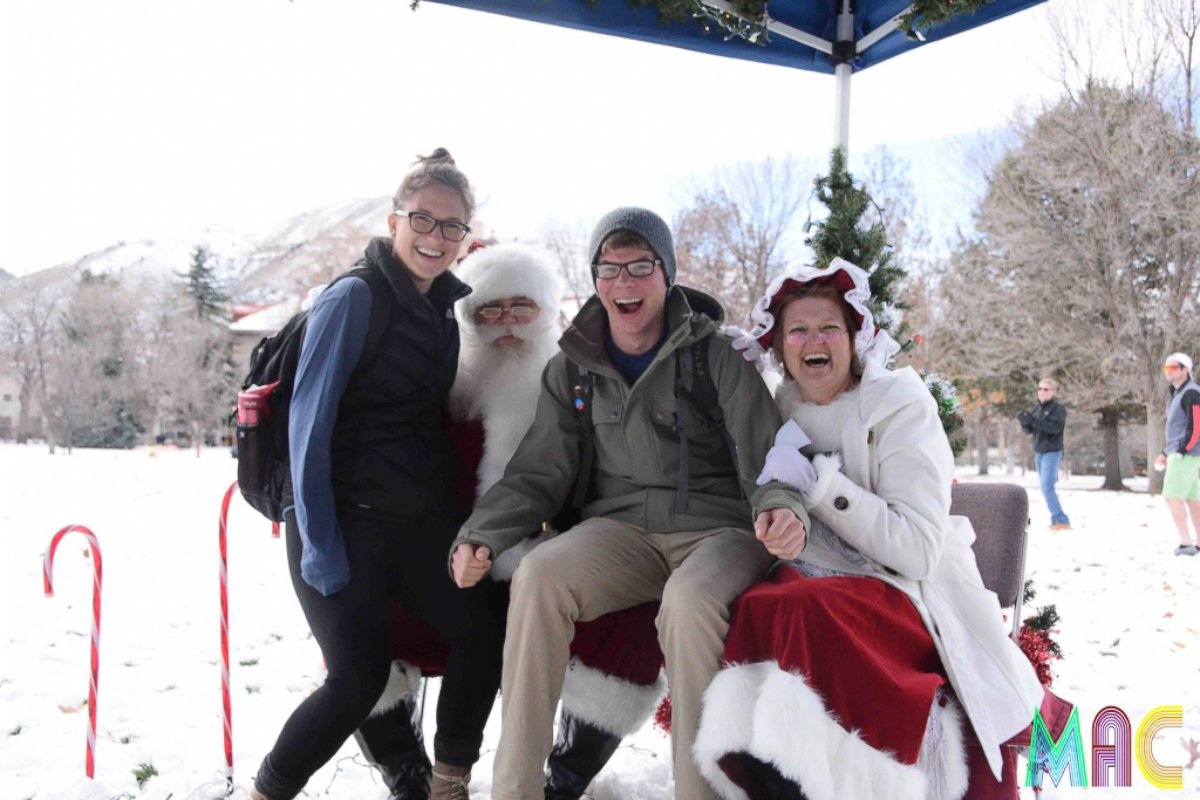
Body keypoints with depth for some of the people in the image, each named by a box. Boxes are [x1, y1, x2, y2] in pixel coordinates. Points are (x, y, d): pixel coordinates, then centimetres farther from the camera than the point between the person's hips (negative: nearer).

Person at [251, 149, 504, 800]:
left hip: (420, 519, 6)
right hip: (344, 519, -6)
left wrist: (458, 517, 14)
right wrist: (319, 541, -17)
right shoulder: (354, 298, -11)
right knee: (359, 678, -9)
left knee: (482, 636, -7)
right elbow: (309, 421, -14)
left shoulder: (446, 309, 10)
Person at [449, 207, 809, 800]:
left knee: (688, 599, -37)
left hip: (717, 528, -3)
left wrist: (781, 510, -29)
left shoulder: (716, 355, -1)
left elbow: (765, 460, -5)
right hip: (623, 528, 3)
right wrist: (480, 536, -9)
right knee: (538, 573, -27)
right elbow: (539, 473, 8)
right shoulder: (573, 368, 9)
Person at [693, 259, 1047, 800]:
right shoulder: (782, 411, 10)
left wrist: (817, 482, -18)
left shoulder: (898, 405, -4)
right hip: (811, 583, 4)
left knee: (800, 610, -35)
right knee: (754, 609, -31)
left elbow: (918, 550, -14)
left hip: (906, 595, -4)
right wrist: (773, 504, -3)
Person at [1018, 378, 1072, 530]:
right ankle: (1057, 519, 17)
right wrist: (1025, 422, -12)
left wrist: (1034, 420, -31)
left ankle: (1061, 520, -13)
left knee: (1047, 487, -16)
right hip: (1038, 452, 7)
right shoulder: (1036, 408, 12)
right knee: (1046, 487, 10)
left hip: (1052, 452, -7)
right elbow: (1029, 430, 11)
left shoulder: (1057, 408, -8)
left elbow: (1055, 428, -24)